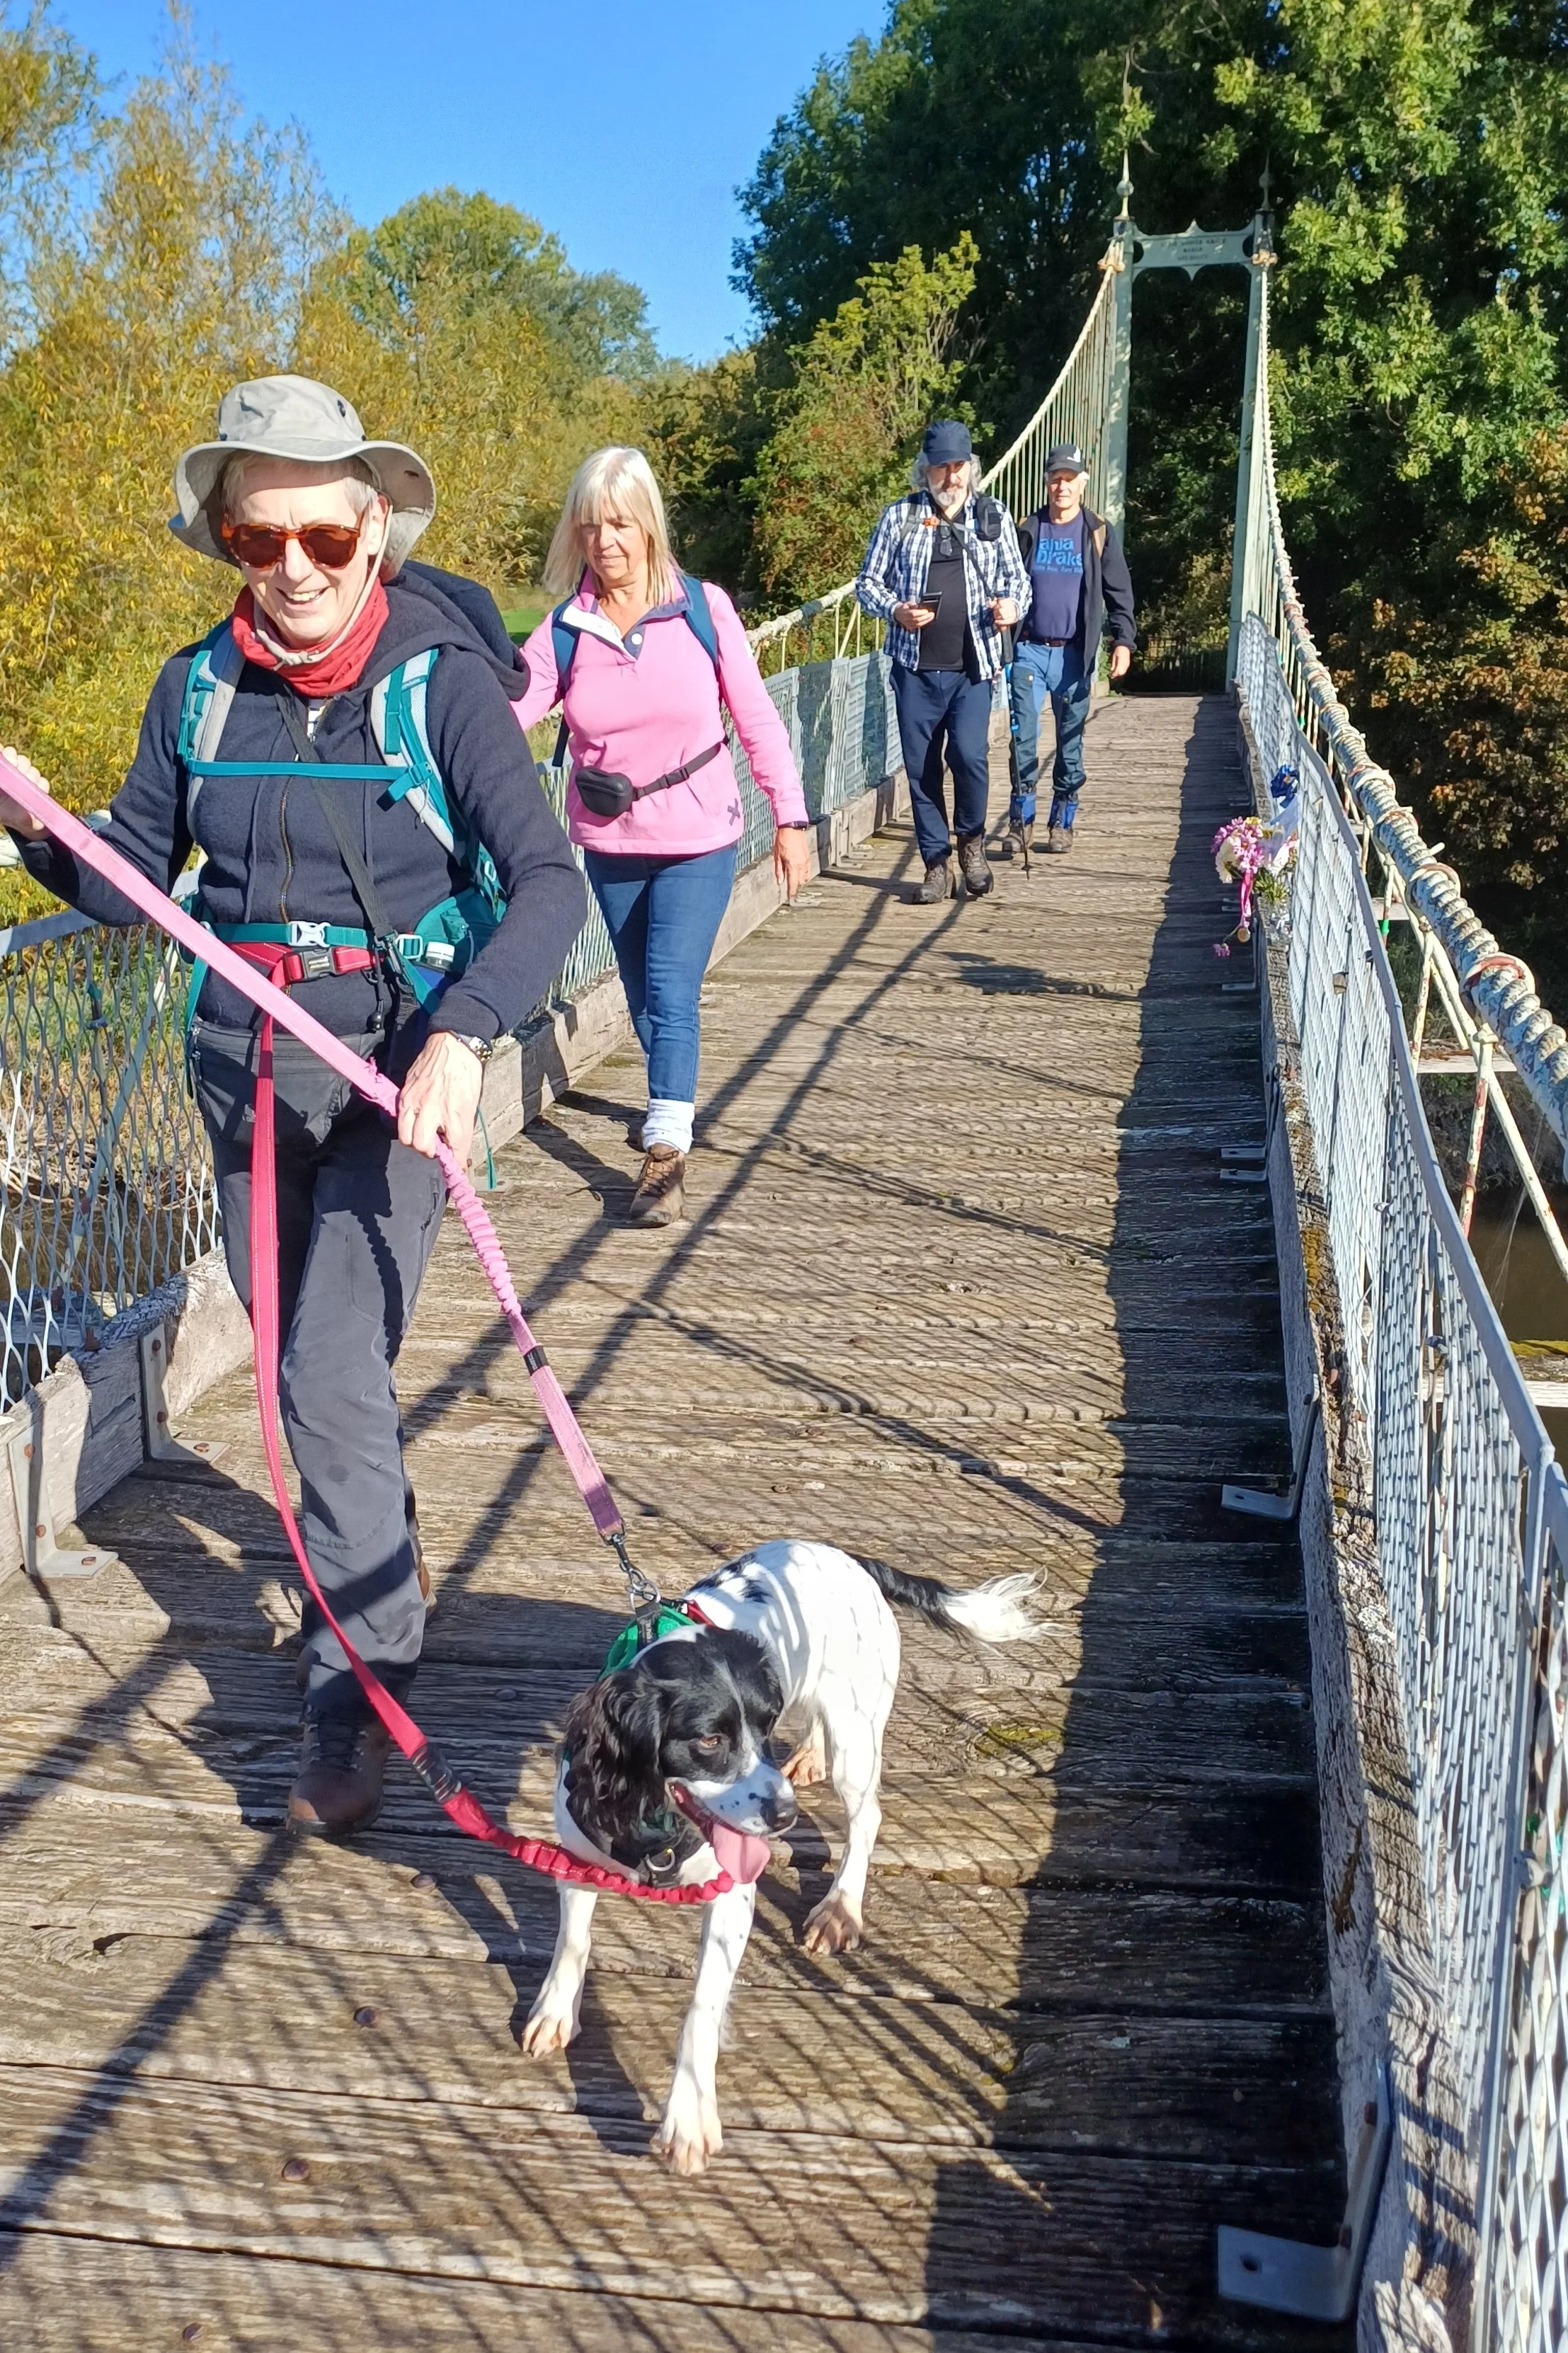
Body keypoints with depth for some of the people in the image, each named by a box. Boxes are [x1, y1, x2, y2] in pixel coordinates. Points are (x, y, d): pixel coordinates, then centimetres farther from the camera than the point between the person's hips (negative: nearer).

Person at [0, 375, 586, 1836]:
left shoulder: (440, 673, -11)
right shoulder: (199, 688, 2)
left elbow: (546, 878, -18)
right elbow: (132, 886, 8)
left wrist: (462, 1033, -32)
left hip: (393, 1055, -5)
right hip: (243, 1064, 5)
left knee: (332, 1374, -13)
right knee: (297, 1357, 18)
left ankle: (357, 1694, 4)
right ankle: (378, 1560, 46)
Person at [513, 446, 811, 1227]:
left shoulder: (703, 609, -9)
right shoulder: (563, 631, -6)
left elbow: (756, 717, -3)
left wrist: (789, 818, -4)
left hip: (698, 841, -3)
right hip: (609, 844, 3)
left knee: (671, 994, -13)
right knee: (642, 995, 18)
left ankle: (666, 1153, -7)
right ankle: (672, 1100, 44)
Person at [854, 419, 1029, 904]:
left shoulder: (994, 517, 10)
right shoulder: (899, 516, 6)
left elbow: (1016, 576, 17)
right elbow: (868, 582, 8)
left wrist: (1010, 602, -6)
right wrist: (895, 610, -12)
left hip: (972, 665, -1)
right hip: (916, 666, 1)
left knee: (970, 755, -15)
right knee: (921, 766, 3)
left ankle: (972, 839, 13)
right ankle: (937, 864, 15)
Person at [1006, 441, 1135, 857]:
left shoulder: (1099, 534, 4)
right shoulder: (1027, 531, 7)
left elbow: (1119, 593, 3)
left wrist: (1123, 640, -9)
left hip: (1075, 654, 0)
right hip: (1030, 650, 0)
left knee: (1071, 741, 5)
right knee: (1024, 736, -7)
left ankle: (1063, 822, 15)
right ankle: (1021, 818, 1)